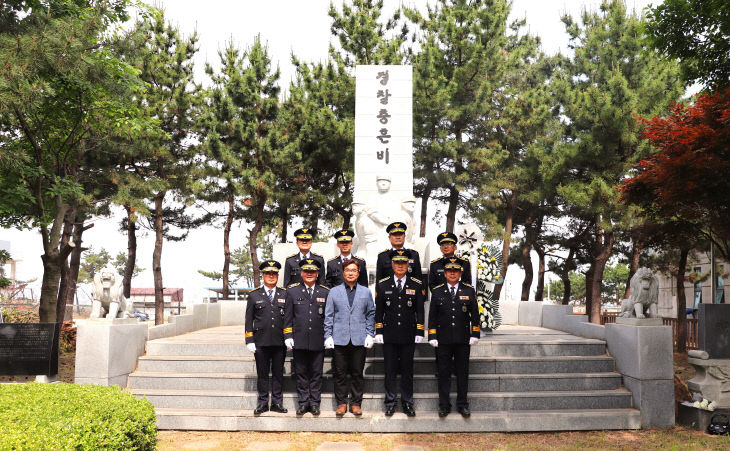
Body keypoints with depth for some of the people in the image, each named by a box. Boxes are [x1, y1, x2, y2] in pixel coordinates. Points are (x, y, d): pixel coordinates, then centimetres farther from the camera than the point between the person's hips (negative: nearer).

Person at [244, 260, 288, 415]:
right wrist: (249, 341, -2)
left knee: (278, 373, 6)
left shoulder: (285, 294, 8)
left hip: (280, 342, 1)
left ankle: (277, 402, 15)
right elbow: (249, 320, 5)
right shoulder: (254, 295, 6)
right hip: (261, 342, -1)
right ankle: (263, 402, 15)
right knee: (262, 373, 5)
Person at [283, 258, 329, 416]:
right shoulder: (292, 291, 4)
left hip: (318, 341, 0)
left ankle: (315, 403, 15)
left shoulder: (325, 292, 4)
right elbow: (288, 315, 5)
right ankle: (303, 403, 15)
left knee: (316, 373, 6)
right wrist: (288, 336, -1)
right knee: (301, 373, 6)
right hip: (299, 341, 0)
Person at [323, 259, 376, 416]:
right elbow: (328, 316, 7)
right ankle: (341, 402, 14)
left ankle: (356, 403, 15)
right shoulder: (334, 292, 8)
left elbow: (371, 314, 11)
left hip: (359, 339, 0)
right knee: (340, 373, 3)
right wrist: (328, 336, 0)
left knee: (357, 373, 4)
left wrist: (370, 335, 3)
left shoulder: (365, 292, 10)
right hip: (339, 339, 0)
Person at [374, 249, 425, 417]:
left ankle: (407, 403, 17)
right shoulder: (382, 284, 4)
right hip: (389, 335, 0)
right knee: (390, 370, 5)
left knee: (407, 370, 6)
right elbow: (378, 310, 5)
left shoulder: (417, 285, 3)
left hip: (409, 335, 0)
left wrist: (419, 333, -2)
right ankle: (390, 403, 16)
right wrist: (378, 332, 0)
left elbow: (420, 311, 4)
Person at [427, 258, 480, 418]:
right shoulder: (437, 292, 4)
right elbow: (432, 316, 5)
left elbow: (475, 314, 6)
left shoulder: (469, 291, 5)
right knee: (444, 373, 3)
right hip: (443, 340, 0)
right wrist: (432, 337, -2)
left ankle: (462, 405, 17)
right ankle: (444, 405, 12)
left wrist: (474, 335, 0)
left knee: (462, 373, 6)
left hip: (463, 340, 0)